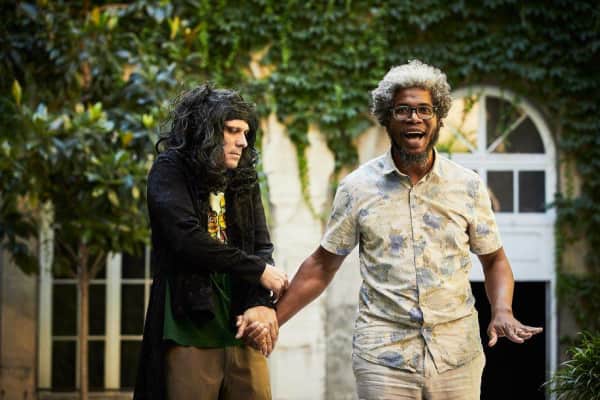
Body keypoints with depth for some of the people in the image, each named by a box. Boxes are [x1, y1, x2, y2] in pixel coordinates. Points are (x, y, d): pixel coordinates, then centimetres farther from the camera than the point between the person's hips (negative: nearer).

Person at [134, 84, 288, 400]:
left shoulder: (244, 179, 16)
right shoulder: (169, 170, 0)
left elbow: (262, 247, 8)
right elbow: (187, 238, -14)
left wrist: (263, 302, -12)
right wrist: (258, 270, -7)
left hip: (242, 328, 5)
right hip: (190, 330, -5)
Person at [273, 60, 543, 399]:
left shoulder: (468, 186, 3)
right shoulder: (357, 188, 1)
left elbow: (494, 260, 12)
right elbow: (321, 267, 8)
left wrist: (503, 312, -7)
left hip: (457, 354, 1)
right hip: (383, 355, -1)